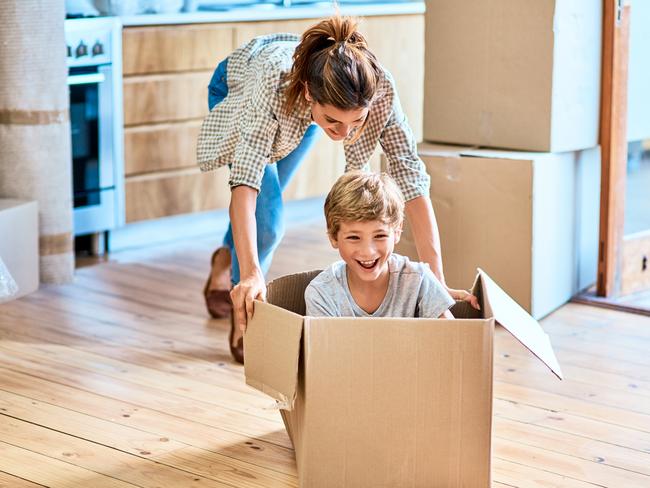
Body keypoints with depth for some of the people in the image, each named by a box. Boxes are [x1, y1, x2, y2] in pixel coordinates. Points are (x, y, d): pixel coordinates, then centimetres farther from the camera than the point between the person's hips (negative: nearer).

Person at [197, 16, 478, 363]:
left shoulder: (379, 87, -42)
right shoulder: (274, 81, -50)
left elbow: (411, 178, -41)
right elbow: (246, 181, -54)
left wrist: (438, 282, -45)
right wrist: (250, 274, -64)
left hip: (301, 110, 3)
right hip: (236, 87, -3)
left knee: (268, 199, 22)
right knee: (266, 218, -19)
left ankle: (226, 259, 55)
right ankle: (243, 320, 7)